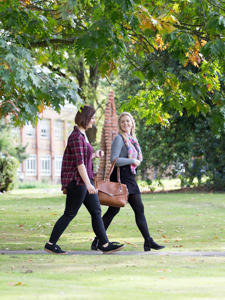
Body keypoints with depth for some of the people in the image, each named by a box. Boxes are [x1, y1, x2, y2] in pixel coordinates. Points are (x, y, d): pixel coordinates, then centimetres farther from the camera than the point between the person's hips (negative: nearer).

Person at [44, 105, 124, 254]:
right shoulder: (76, 137, -17)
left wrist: (94, 155, 24)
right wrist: (88, 184, -25)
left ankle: (105, 244, 9)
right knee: (70, 214, -2)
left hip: (85, 180, 10)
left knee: (96, 212, 7)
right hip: (77, 181, -10)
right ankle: (50, 244, 7)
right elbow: (79, 163, -22)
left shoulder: (82, 135, 14)